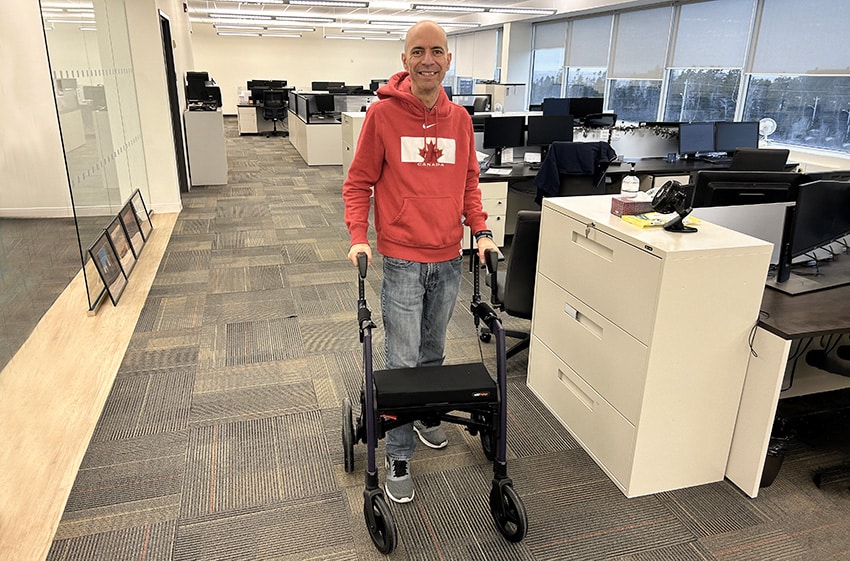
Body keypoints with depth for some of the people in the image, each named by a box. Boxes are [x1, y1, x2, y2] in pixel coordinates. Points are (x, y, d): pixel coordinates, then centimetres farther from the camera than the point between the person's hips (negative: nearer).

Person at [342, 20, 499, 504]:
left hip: (449, 258, 4)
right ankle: (399, 459, 15)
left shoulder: (460, 118, 5)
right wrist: (359, 237, -14)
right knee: (402, 362, 0)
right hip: (402, 260, -4)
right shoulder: (383, 114, -7)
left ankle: (426, 416, 43)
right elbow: (358, 183, -3)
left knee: (434, 351, 19)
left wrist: (481, 231, 1)